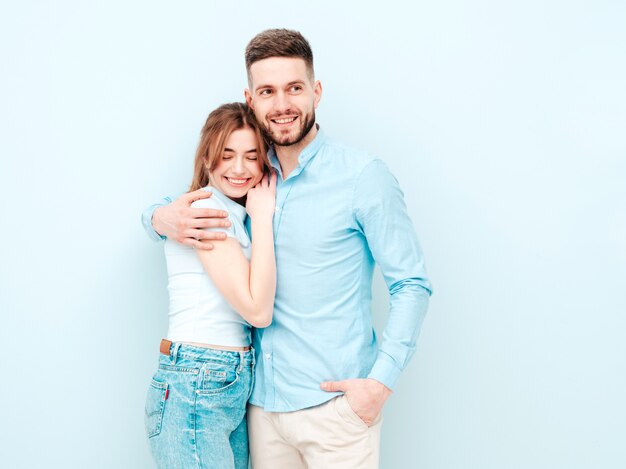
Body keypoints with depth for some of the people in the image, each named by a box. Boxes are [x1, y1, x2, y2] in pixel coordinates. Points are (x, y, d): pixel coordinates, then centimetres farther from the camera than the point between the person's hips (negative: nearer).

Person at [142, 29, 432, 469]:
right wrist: (162, 218, -8)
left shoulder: (363, 176, -9)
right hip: (263, 401, 5)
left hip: (334, 405, -4)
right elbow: (165, 210, 17)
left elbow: (412, 285, -7)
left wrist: (380, 381, -15)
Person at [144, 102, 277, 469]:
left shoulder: (235, 217, 15)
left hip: (237, 385, 9)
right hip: (196, 390, -9)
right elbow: (258, 310, -18)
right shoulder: (203, 209, -12)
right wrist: (263, 215, -13)